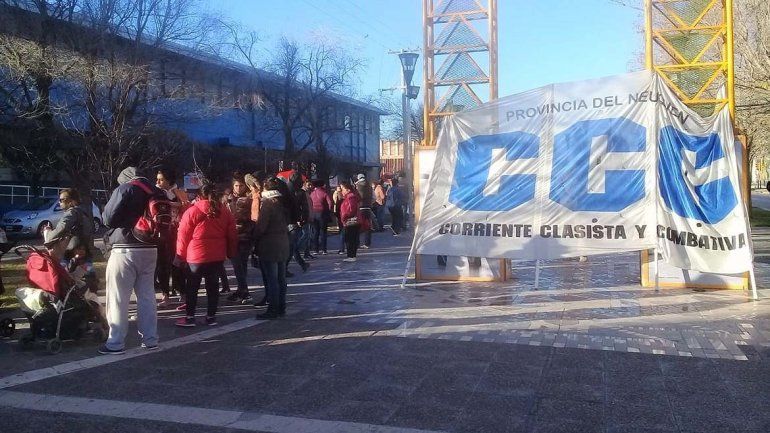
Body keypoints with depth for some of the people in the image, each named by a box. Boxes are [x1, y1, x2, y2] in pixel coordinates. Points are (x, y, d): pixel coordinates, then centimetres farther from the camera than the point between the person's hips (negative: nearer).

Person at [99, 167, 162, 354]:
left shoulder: (124, 189, -6)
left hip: (126, 251, -6)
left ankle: (115, 343, 3)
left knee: (118, 299, 0)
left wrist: (106, 209, 12)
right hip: (150, 250, 6)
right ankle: (150, 339, 15)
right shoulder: (156, 192, 12)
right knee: (147, 295, 11)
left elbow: (108, 218, -7)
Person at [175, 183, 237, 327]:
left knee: (192, 287, 7)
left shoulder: (192, 212, -8)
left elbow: (183, 235, -5)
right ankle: (211, 316, 13)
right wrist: (231, 253, 18)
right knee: (213, 286, 10)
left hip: (196, 256, -3)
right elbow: (232, 235, 9)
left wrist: (180, 255, 4)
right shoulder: (225, 212, 5)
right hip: (218, 256, 4)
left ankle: (190, 317, 10)